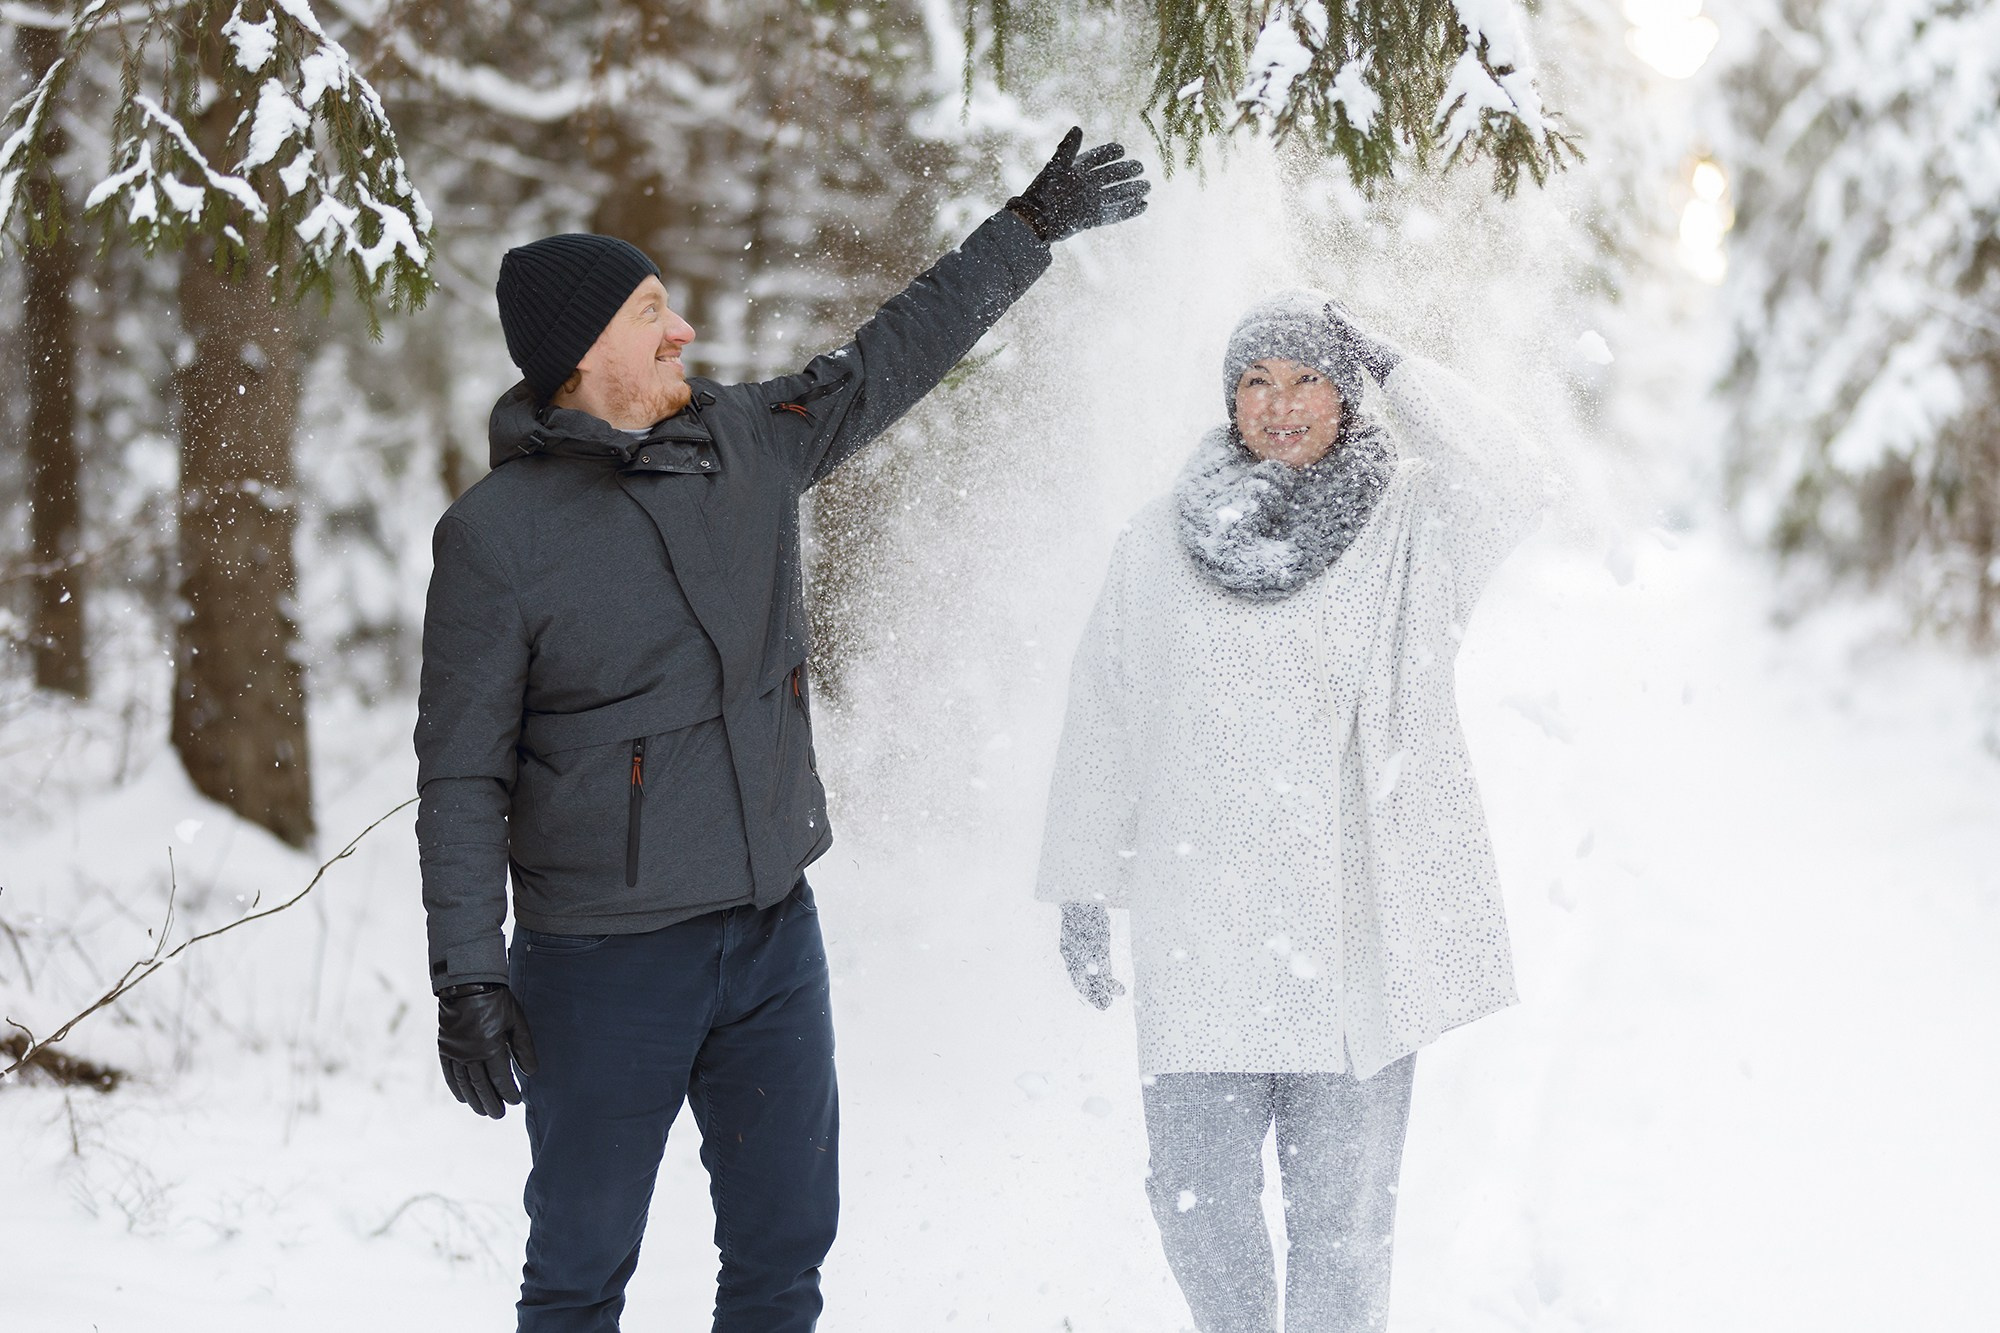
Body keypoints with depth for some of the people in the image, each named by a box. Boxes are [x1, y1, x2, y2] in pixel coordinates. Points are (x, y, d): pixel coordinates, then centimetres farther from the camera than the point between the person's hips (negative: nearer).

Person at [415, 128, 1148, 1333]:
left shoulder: (750, 444, 4)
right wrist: (468, 974, -16)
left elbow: (898, 352, 17)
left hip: (775, 936, 5)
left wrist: (1036, 226, 21)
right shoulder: (498, 532, -11)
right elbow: (462, 773, -10)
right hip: (607, 968, -5)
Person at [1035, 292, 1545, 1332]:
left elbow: (1503, 490, -21)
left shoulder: (1408, 530, 1)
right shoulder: (1160, 546, 7)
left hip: (1361, 932, -2)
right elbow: (1102, 726, 11)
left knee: (1342, 1217, 4)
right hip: (1205, 932, 2)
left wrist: (1392, 368, -11)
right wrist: (1082, 895, 10)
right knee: (1198, 1200, 6)